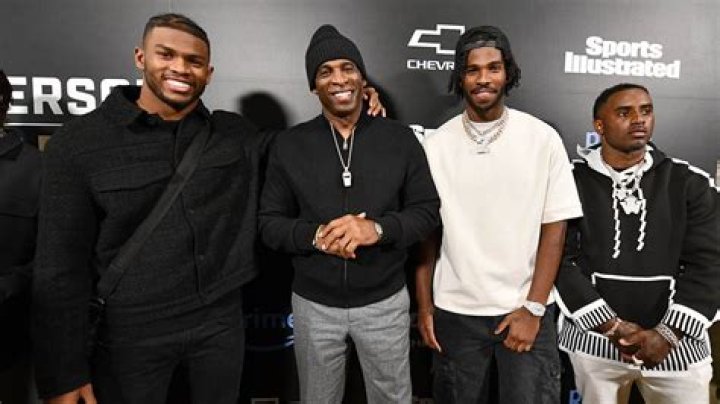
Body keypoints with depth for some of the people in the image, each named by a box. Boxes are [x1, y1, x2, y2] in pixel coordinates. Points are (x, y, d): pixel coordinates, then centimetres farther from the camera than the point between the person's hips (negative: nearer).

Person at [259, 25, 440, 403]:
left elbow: (427, 211, -4)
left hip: (385, 301, 0)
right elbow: (269, 222, -2)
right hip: (314, 304, 1)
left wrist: (378, 229, -22)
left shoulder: (400, 138, -4)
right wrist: (315, 235, -21)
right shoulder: (289, 144, -3)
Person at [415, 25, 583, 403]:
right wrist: (424, 305, 2)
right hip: (454, 311, 1)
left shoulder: (543, 139, -4)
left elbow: (554, 227, -3)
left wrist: (533, 308, -8)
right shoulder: (435, 145, -2)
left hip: (525, 309, -1)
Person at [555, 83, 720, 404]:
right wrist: (612, 326, -13)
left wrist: (668, 334, -12)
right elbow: (559, 260, -10)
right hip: (594, 338, -1)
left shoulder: (691, 182, 1)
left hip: (676, 343, 2)